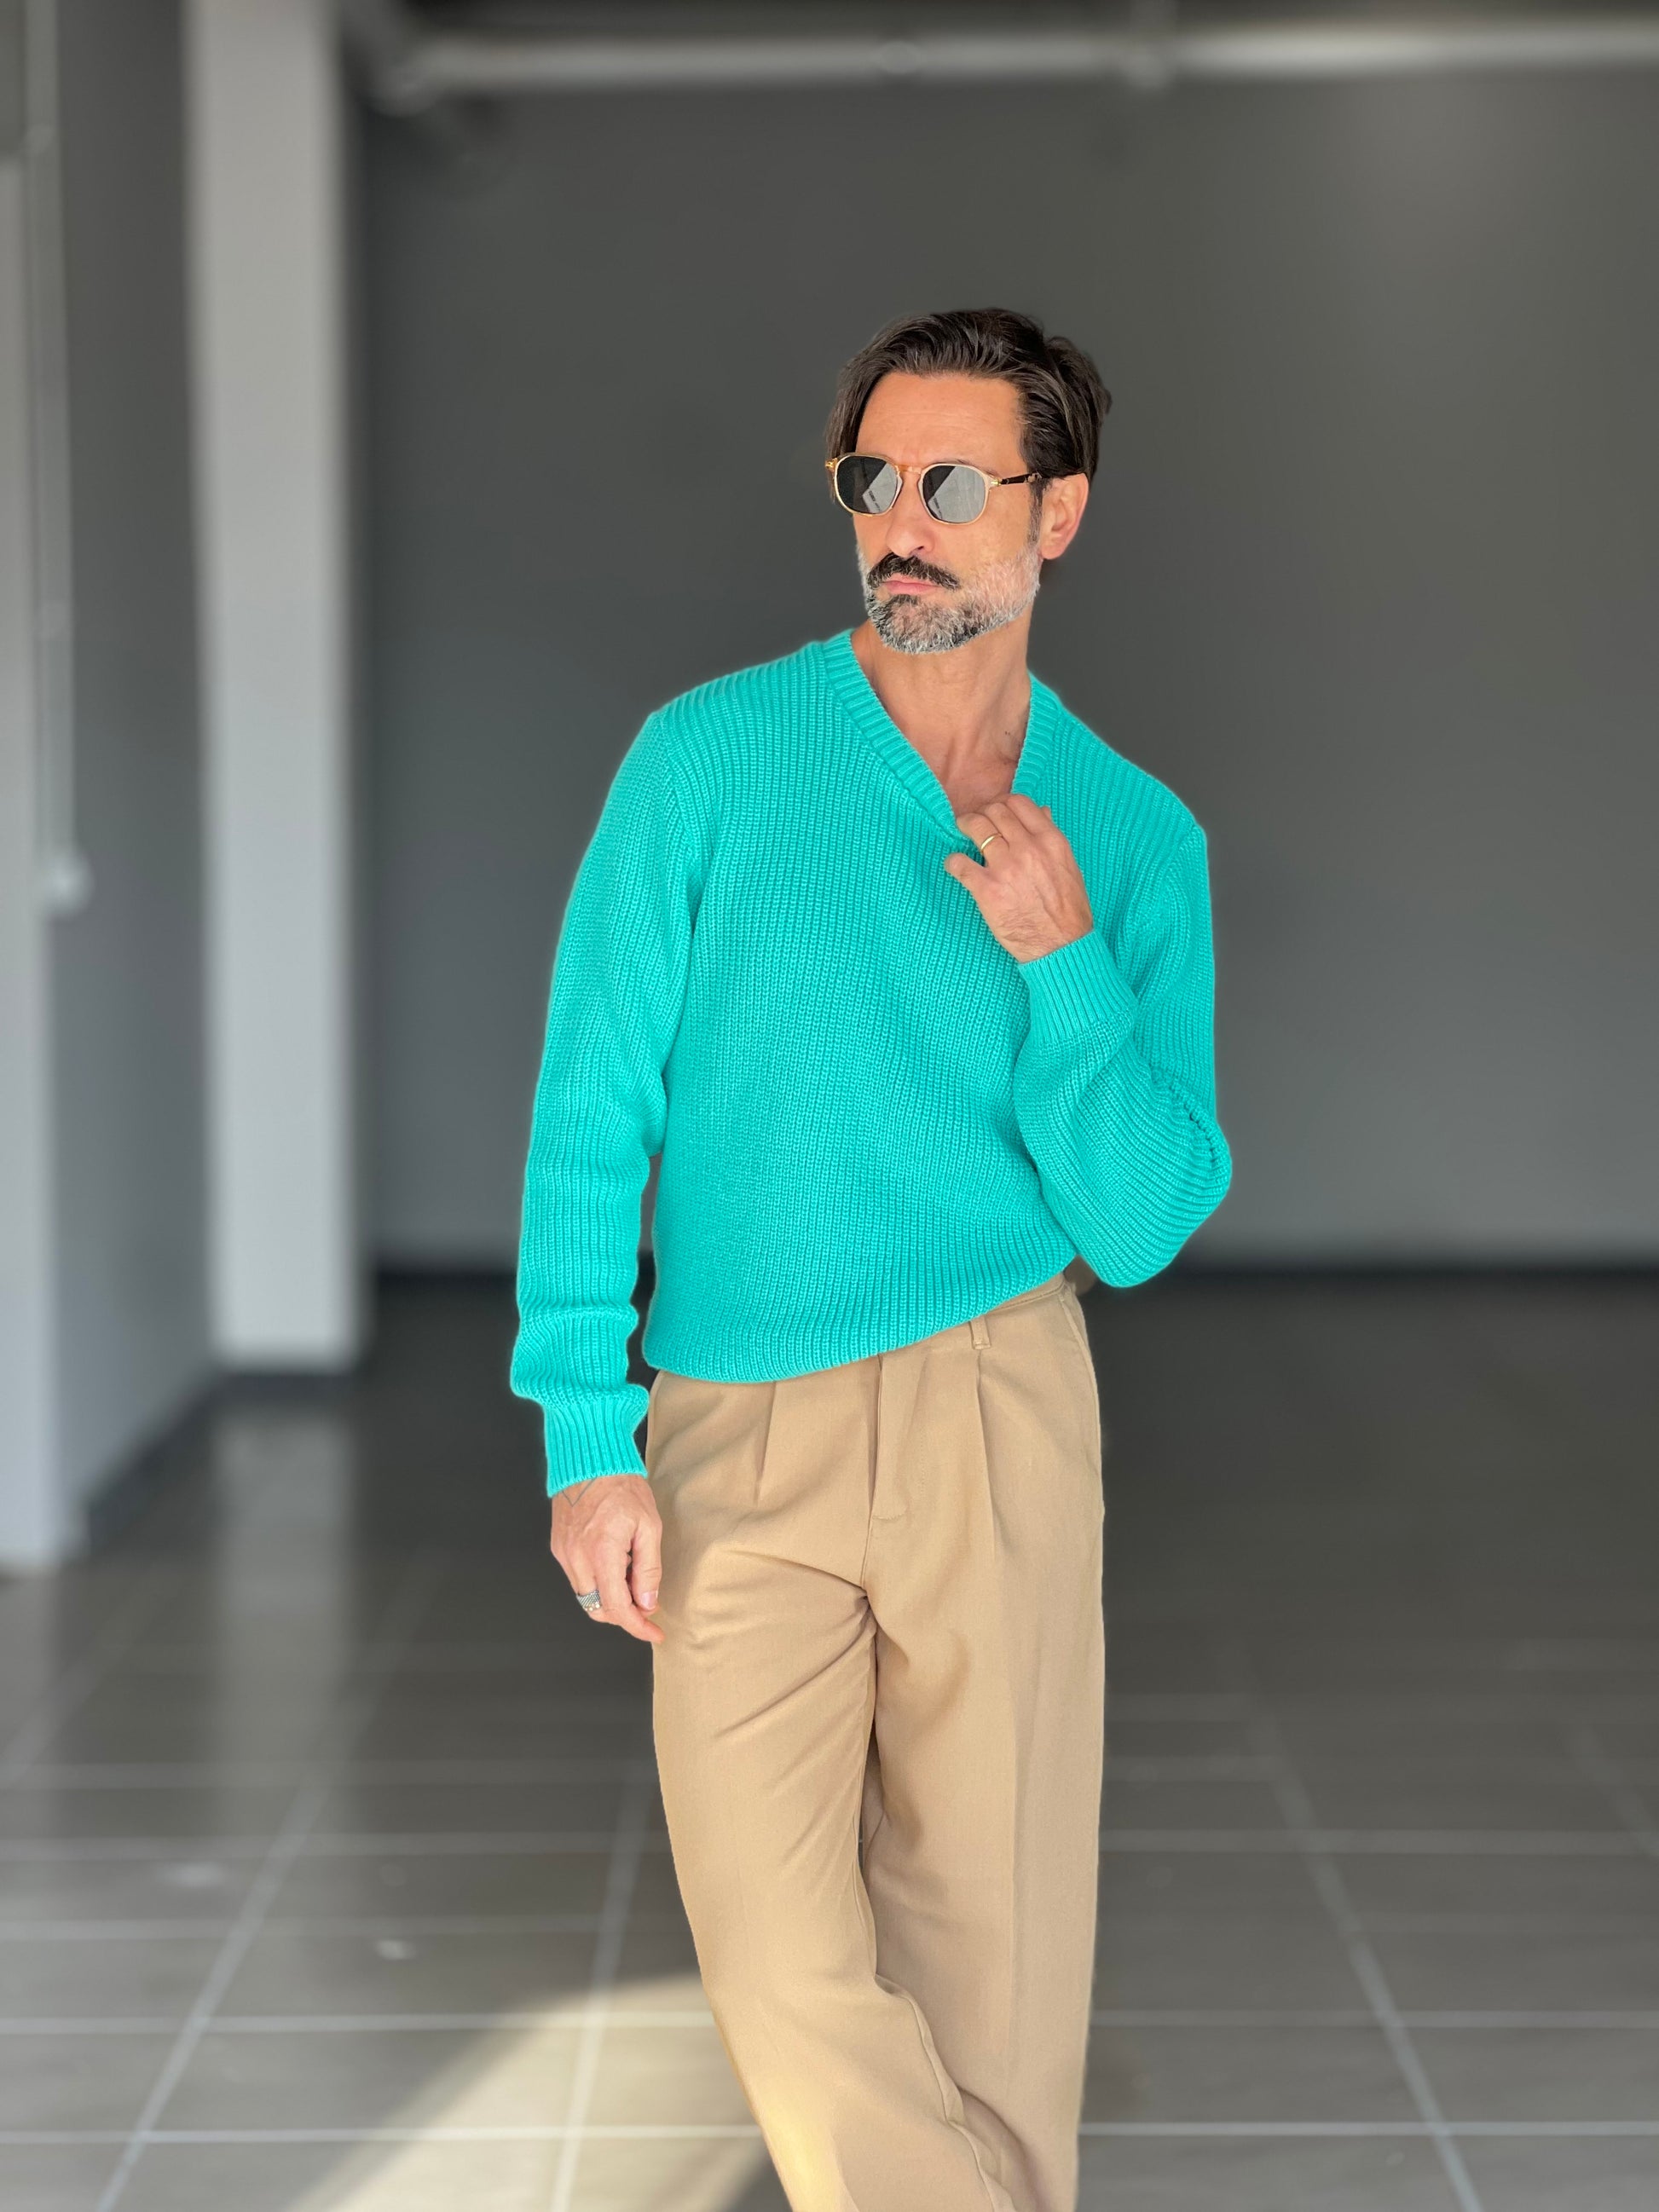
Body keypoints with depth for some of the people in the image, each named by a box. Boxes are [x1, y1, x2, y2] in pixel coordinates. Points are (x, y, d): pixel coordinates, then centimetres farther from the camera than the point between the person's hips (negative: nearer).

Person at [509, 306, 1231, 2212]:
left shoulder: (1136, 836, 3)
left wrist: (1064, 967, -13)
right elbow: (591, 1112, -2)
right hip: (728, 1434, 0)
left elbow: (1141, 1231, 0)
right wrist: (586, 1435, -8)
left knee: (990, 1931, 7)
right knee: (780, 1964, -4)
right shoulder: (709, 760, -1)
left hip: (996, 1420, 1)